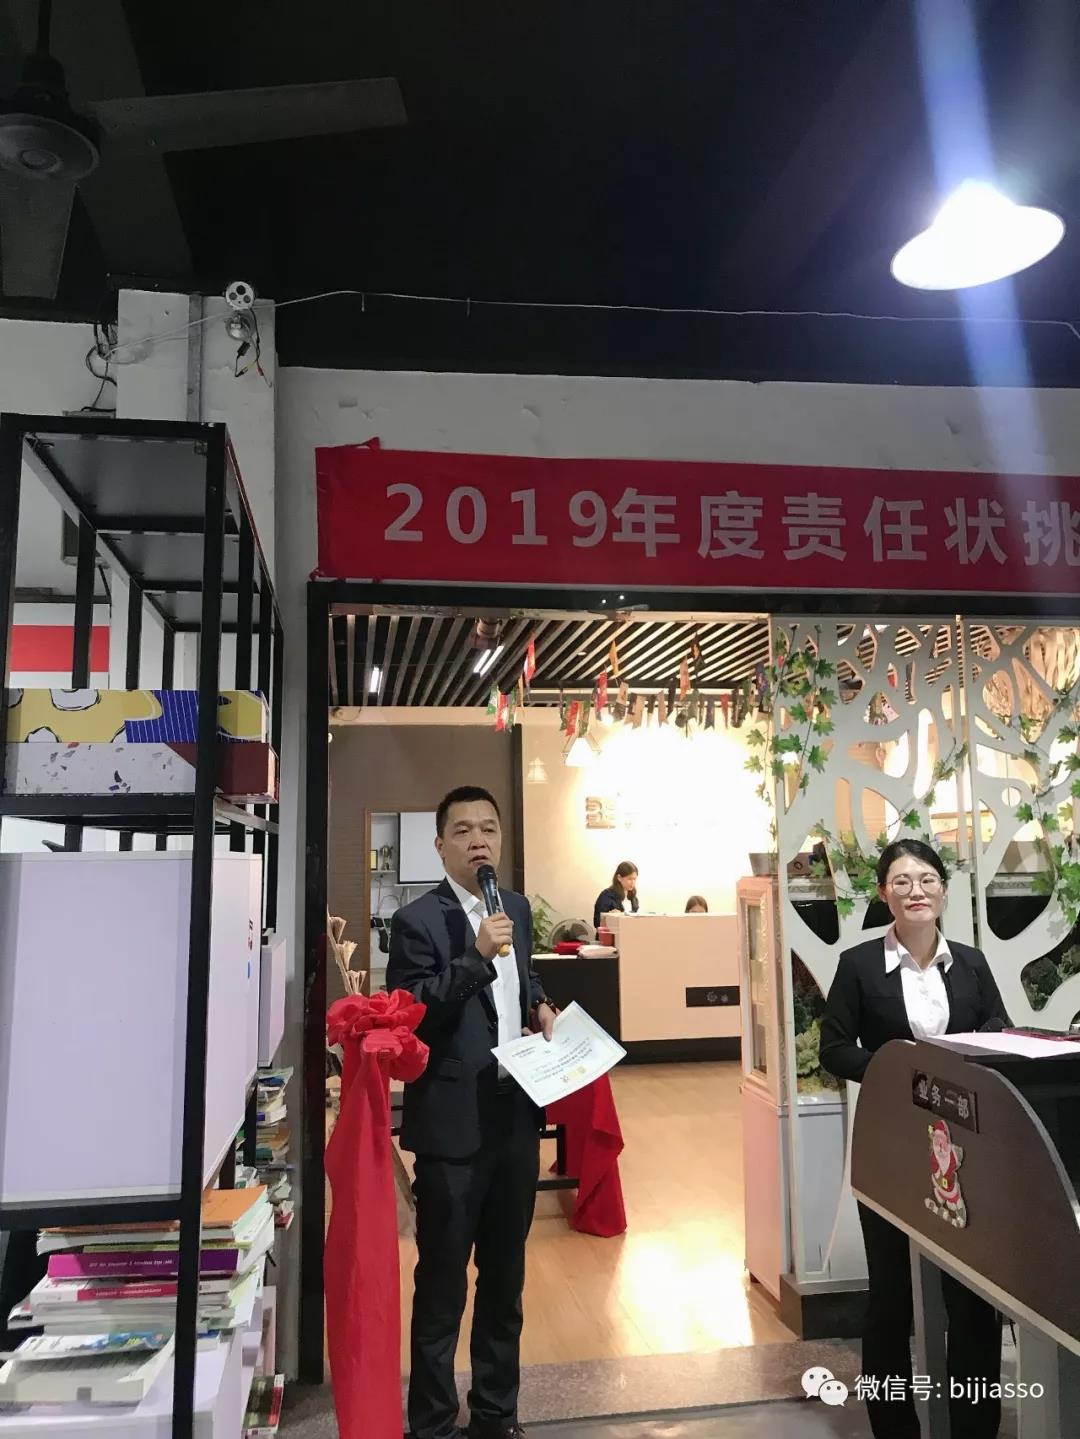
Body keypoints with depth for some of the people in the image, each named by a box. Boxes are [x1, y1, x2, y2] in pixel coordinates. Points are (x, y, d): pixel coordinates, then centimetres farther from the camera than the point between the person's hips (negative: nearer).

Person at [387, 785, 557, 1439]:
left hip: (517, 1116, 7)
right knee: (442, 1285, 8)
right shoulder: (418, 920, -13)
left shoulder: (518, 908, 7)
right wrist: (477, 956, -27)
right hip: (454, 1123, -6)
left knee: (506, 1275, 20)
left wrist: (540, 1006, 4)